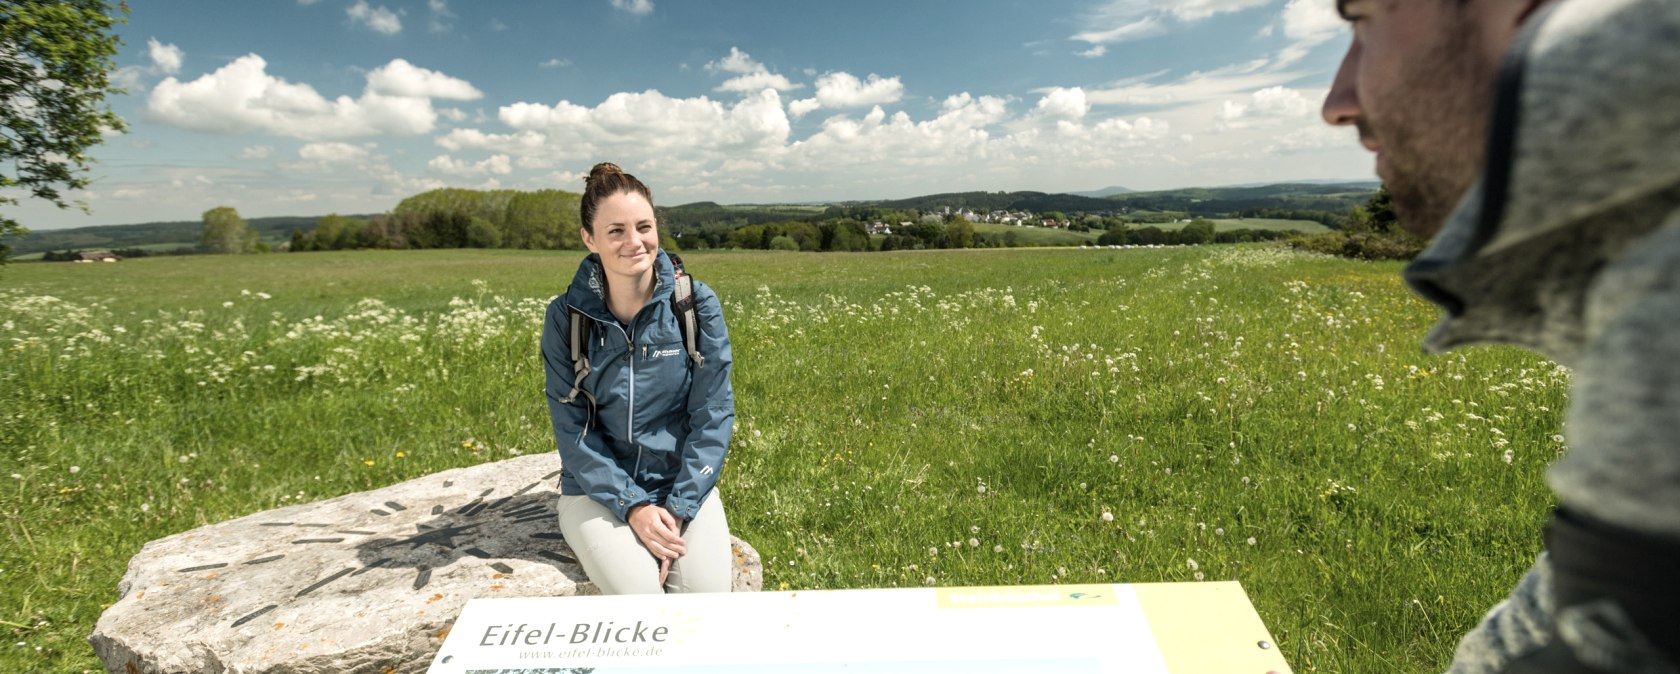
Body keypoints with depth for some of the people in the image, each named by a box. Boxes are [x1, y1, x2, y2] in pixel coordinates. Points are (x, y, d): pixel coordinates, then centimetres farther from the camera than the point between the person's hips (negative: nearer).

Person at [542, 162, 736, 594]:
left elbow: (713, 415, -6)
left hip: (684, 485, 0)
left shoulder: (697, 305, -6)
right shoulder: (566, 317, -5)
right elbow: (572, 429, -5)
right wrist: (632, 506, -15)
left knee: (707, 590, -22)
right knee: (638, 592, -24)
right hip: (599, 490, 0)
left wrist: (678, 509, -13)